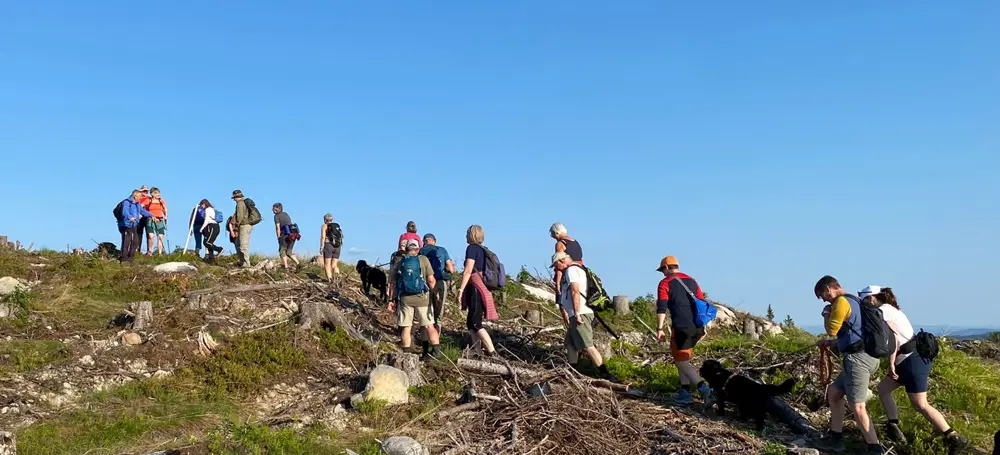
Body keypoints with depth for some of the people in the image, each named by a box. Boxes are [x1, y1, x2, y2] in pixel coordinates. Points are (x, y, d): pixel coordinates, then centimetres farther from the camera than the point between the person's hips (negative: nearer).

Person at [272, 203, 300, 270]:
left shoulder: (276, 216, 0)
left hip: (285, 234, -7)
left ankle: (286, 267, -5)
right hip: (293, 234, 7)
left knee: (282, 251, 4)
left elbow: (278, 228, -6)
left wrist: (279, 238, -2)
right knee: (289, 252, 13)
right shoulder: (286, 214, 22)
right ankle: (298, 263, -3)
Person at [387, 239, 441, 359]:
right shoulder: (423, 259, 1)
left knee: (405, 327, 7)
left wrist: (391, 300, 11)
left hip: (405, 298, 2)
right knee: (429, 325, 4)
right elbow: (431, 280, -4)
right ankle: (436, 349, -1)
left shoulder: (399, 263, 8)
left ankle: (407, 352, 7)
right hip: (421, 297, -1)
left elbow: (393, 284, 6)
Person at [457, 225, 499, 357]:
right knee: (471, 322, 13)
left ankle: (492, 352, -12)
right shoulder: (483, 250, 16)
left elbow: (468, 271, -18)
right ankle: (476, 351, 12)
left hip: (475, 289, -9)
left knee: (475, 324, -8)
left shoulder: (472, 248, -9)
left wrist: (461, 289, -19)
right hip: (482, 288, 9)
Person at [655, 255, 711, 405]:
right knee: (684, 359, 19)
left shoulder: (665, 283, 1)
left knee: (681, 361, 1)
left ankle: (703, 388, -15)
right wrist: (703, 327, 25)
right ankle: (685, 393, 16)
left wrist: (659, 329, -7)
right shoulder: (691, 281, 19)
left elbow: (661, 308, -9)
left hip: (682, 328, -7)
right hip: (697, 327, 7)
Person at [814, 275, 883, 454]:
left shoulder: (841, 301, -11)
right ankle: (836, 438, 21)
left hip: (858, 358, -11)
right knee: (834, 392, 18)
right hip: (864, 356, 11)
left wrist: (826, 313, 11)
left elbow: (831, 330, -5)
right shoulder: (853, 301, 21)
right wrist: (829, 343, 29)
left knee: (857, 406, -10)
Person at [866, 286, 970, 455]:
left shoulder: (882, 311, -10)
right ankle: (894, 430, 16)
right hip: (911, 359, 10)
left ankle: (955, 439, -5)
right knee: (883, 387, 16)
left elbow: (893, 338, -20)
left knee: (920, 405, -7)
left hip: (912, 360, -10)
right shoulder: (890, 309, 19)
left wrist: (891, 364, -15)